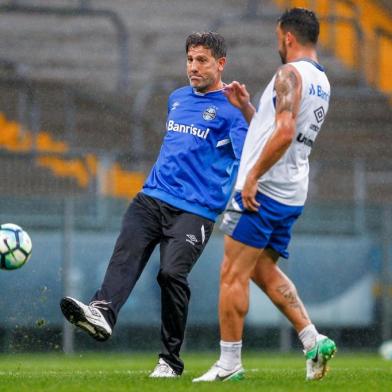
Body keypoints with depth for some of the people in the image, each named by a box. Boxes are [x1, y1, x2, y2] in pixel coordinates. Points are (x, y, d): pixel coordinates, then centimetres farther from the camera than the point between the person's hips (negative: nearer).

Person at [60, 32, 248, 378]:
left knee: (172, 272, -21)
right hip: (152, 197, 6)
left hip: (195, 210, -6)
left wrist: (232, 203, -26)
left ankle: (170, 359, -8)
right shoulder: (177, 98, 21)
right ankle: (103, 312, -46)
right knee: (126, 253, -21)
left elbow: (246, 160, -12)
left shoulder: (231, 110, -2)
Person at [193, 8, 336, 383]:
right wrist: (245, 107, 22)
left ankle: (229, 363, -1)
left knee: (233, 274, -3)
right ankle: (313, 341, 8)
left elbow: (284, 133, -25)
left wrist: (252, 177, -21)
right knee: (264, 271, 18)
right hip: (291, 196, 9)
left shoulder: (290, 73, -12)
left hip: (262, 191, -9)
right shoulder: (321, 82, 17)